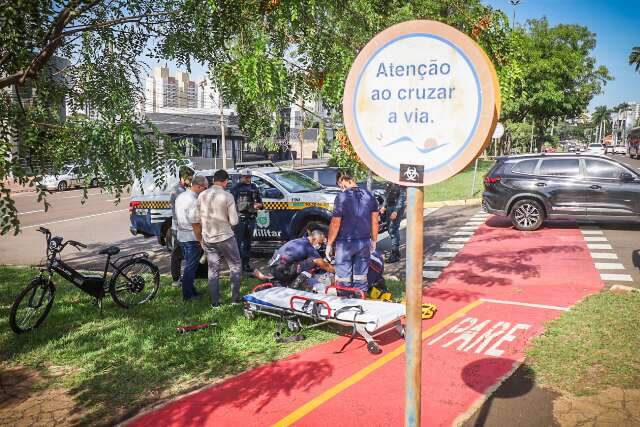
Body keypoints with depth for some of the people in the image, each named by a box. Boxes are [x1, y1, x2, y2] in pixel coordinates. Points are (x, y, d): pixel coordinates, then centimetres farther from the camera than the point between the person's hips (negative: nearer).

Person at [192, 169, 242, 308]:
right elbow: (234, 221, -13)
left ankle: (215, 302, 15)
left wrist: (200, 239, 16)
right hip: (225, 238, -4)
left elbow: (196, 221, 5)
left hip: (208, 240, 4)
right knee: (235, 266, 12)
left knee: (213, 270, 13)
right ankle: (235, 298, 14)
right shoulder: (227, 196, -13)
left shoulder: (202, 196, 1)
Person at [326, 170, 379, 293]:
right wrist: (374, 240, 17)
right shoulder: (369, 196, 0)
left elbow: (335, 224, -15)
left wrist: (329, 244, -4)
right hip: (364, 242, 5)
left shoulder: (341, 197, -16)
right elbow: (374, 221, 6)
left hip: (345, 243, -4)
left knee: (344, 279, 8)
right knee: (361, 277, 15)